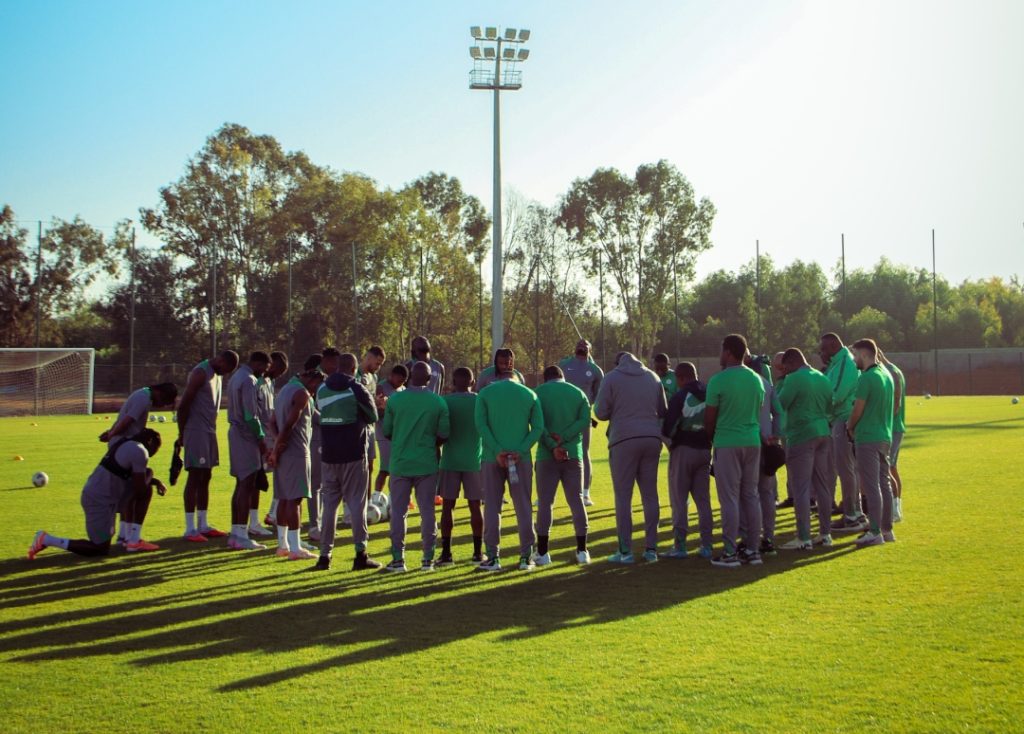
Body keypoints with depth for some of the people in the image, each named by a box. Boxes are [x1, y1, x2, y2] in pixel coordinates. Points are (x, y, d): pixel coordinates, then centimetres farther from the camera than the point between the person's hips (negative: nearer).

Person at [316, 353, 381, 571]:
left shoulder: (321, 389, 7)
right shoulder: (357, 389, -8)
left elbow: (322, 415, 12)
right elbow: (373, 417, -1)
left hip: (329, 454, 4)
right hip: (354, 454, -4)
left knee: (329, 503, 9)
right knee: (356, 503, 1)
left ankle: (325, 554, 8)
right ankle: (360, 554, -1)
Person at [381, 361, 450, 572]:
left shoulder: (395, 399, -3)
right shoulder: (438, 402, -3)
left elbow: (386, 431, 2)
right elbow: (443, 434, -1)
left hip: (400, 462, 0)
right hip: (427, 464, 0)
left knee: (398, 511, 6)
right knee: (427, 511, 7)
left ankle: (398, 560, 4)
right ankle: (428, 559, 7)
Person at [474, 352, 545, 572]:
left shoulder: (486, 393, 5)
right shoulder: (530, 395, 9)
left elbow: (481, 424, -7)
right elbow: (538, 427, -2)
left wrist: (497, 451, -10)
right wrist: (521, 451, -9)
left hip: (492, 458, -1)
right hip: (521, 457, 1)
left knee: (492, 507, 5)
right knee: (523, 507, 6)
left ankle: (493, 557, 5)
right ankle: (526, 556, 5)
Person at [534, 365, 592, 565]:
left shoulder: (539, 392, 2)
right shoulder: (578, 393, 10)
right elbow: (585, 420, -5)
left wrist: (553, 446, -16)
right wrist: (564, 438, -13)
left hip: (547, 456, -2)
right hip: (574, 454, 2)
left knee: (545, 502, 3)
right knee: (576, 500, 8)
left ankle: (542, 553, 4)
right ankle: (582, 551, 7)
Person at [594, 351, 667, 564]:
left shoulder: (611, 378, 1)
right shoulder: (652, 377, 14)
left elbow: (601, 412, -1)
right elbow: (663, 411, 17)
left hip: (624, 439, -4)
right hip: (652, 438, 4)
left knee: (623, 496, 0)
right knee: (650, 495, 10)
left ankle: (625, 551, -3)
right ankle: (651, 548, 10)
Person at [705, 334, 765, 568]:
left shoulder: (719, 380, -11)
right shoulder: (756, 379, 8)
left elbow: (709, 417, -6)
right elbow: (759, 412, 14)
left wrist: (712, 437, 12)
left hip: (727, 443, -6)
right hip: (753, 441, 6)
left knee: (729, 498, -2)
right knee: (751, 496, 10)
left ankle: (730, 553, -1)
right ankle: (752, 550, 14)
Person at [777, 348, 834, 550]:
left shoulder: (794, 379, -13)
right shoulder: (823, 379, 11)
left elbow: (779, 405, -12)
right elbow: (829, 406, 17)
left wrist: (780, 382, -1)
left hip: (801, 437, -7)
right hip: (823, 433, 7)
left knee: (801, 489, -5)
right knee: (822, 486, 13)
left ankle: (804, 538, -6)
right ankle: (825, 533, 19)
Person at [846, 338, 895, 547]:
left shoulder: (867, 378, -16)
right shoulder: (886, 375, 11)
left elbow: (858, 409, -13)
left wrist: (850, 428, 6)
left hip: (867, 438, -9)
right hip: (885, 436, 9)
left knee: (871, 486, -7)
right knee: (884, 484, 13)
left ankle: (875, 533, -7)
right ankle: (887, 529, 18)